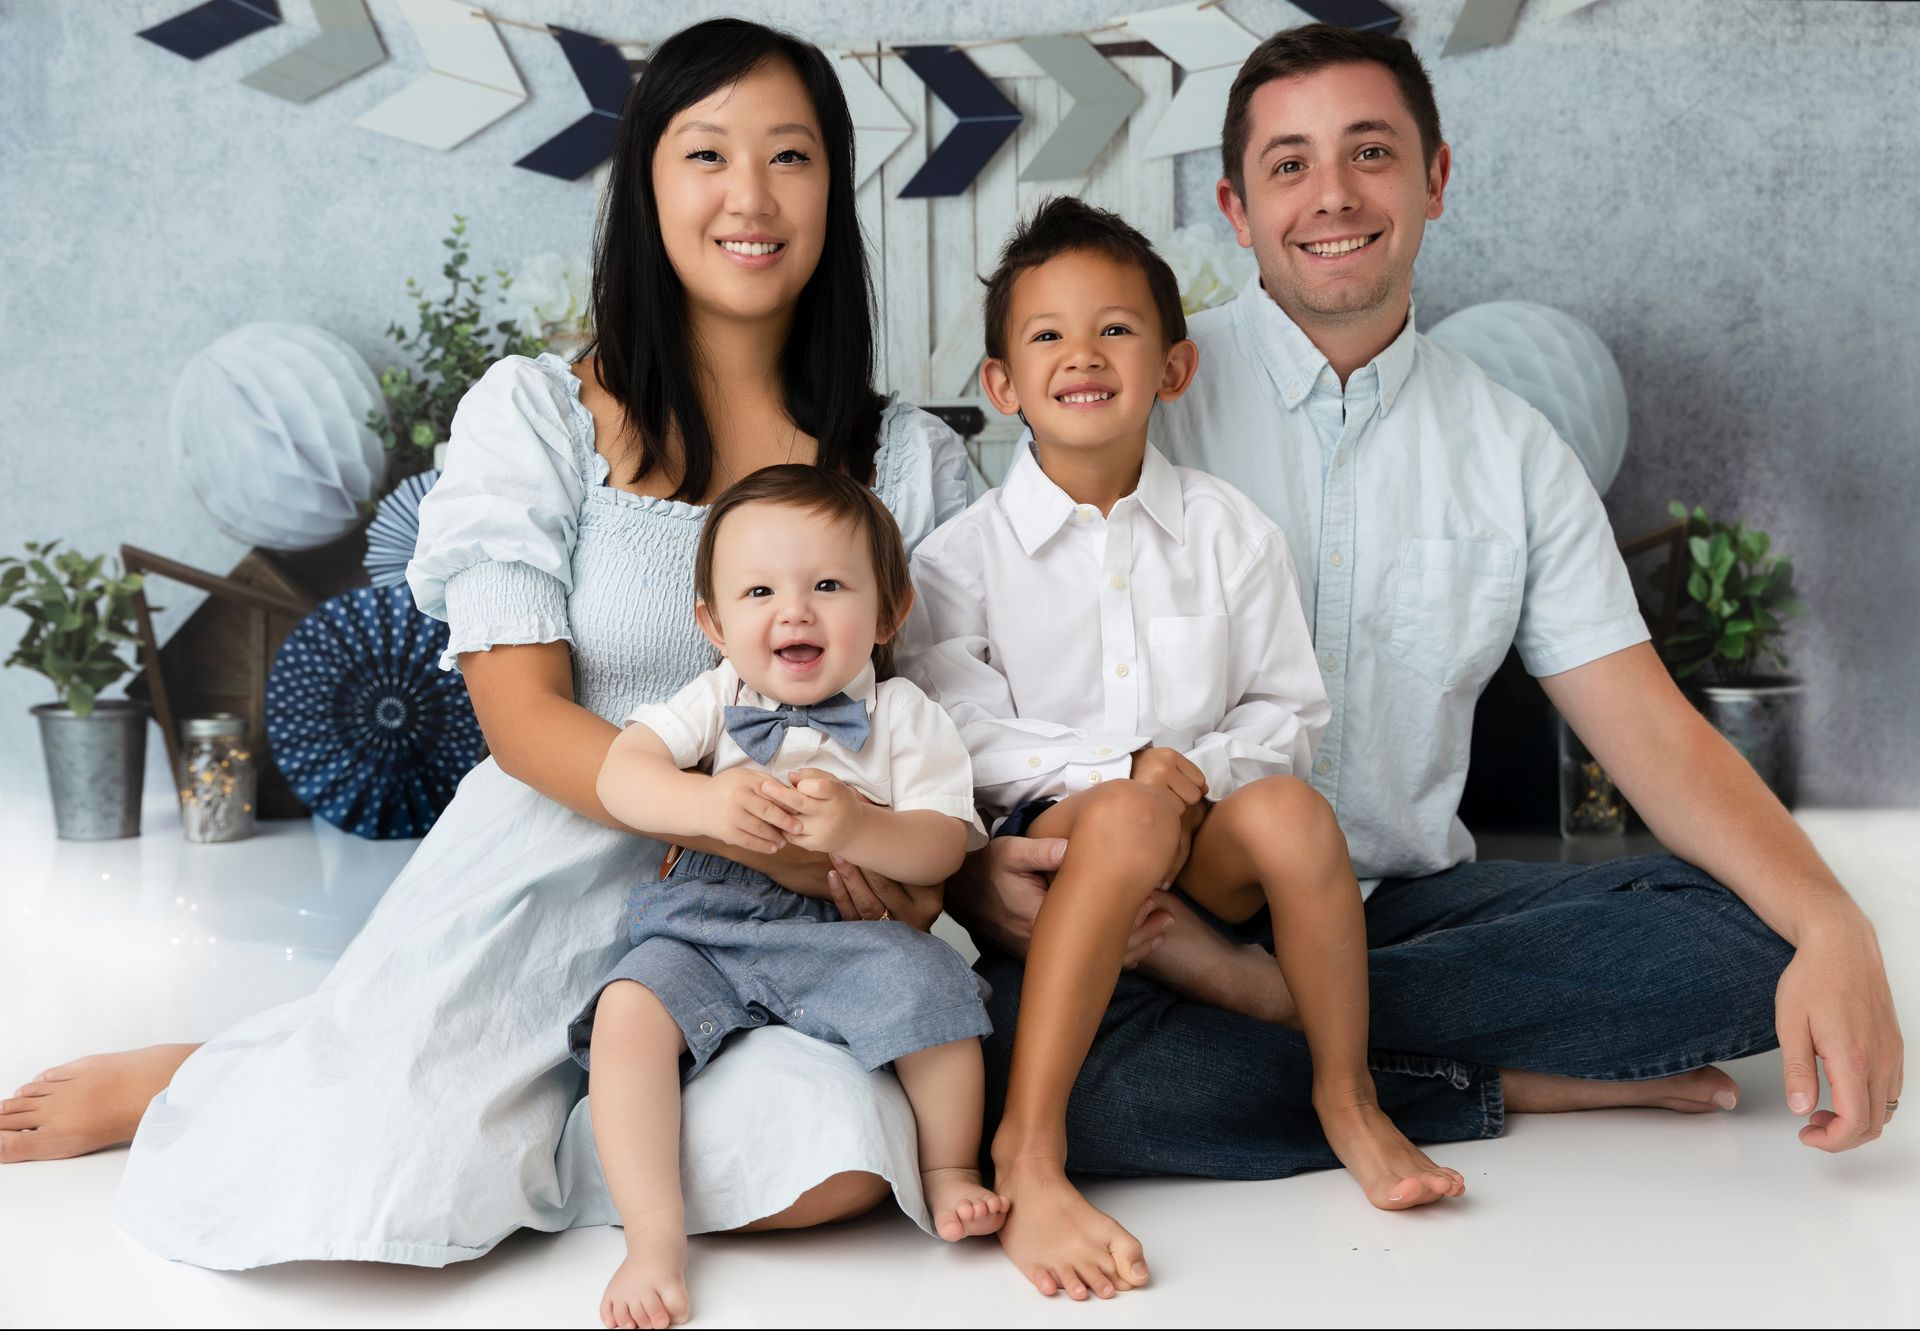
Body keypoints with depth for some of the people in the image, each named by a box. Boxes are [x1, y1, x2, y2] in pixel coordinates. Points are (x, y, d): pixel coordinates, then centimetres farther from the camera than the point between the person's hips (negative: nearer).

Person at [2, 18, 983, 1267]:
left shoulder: (912, 460, 8)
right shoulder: (536, 413, 1)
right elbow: (526, 720, -7)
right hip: (553, 872, -2)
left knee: (837, 1161, -28)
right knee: (380, 1196, -23)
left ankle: (479, 1127, -1)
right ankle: (193, 1087, 13)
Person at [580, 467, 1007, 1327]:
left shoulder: (902, 715, 5)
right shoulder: (714, 700, 9)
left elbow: (942, 846, -5)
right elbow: (620, 774, -6)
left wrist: (858, 828, -26)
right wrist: (703, 803, -27)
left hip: (846, 936, -1)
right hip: (704, 932, 2)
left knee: (924, 983, -30)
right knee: (630, 1008, -26)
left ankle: (950, 1169, -5)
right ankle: (654, 1240, -18)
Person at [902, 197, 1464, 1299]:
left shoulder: (1232, 534, 8)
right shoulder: (963, 556, 2)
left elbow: (1290, 711, 8)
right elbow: (962, 734, -5)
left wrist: (1205, 766, -12)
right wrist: (1114, 772, -17)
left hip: (1206, 848, 3)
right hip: (1045, 840, -2)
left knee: (1291, 810, -29)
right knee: (1131, 819, -35)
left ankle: (1349, 1100, -10)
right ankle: (1029, 1155, -35)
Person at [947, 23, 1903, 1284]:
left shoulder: (1514, 450, 9)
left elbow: (1651, 730, 2)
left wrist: (1835, 927, -16)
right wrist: (972, 872, -30)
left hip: (1404, 904, 3)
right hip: (1167, 912, -3)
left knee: (1754, 936, -19)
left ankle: (1281, 1001, -18)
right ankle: (1524, 1080, -17)